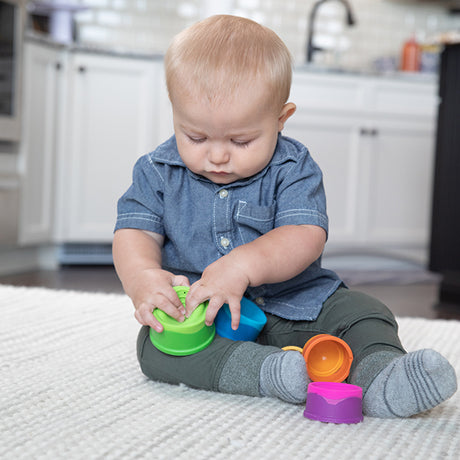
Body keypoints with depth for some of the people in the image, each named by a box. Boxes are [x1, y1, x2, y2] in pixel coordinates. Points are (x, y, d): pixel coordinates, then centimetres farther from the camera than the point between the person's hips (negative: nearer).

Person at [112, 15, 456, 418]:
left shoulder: (293, 169, -8)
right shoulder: (158, 172, -1)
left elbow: (305, 237, -20)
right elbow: (135, 232, -4)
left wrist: (244, 265, -39)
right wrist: (142, 277, -28)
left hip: (294, 305, 0)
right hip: (193, 310, 0)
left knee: (363, 313, -16)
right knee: (155, 344, -29)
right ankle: (270, 372, -45)